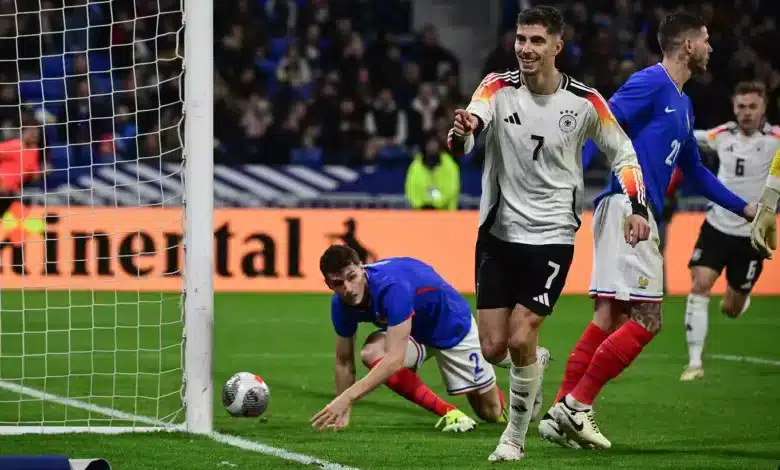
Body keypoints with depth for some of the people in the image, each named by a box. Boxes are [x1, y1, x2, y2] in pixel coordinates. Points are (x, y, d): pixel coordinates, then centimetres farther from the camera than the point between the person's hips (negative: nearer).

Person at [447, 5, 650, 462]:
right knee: (494, 348, 0)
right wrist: (461, 134, -48)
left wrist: (637, 208, -5)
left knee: (520, 340, -14)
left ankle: (516, 436, 7)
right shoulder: (498, 88, -8)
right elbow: (464, 140, -24)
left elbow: (623, 153, 8)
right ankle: (534, 366, 37)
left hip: (552, 236, -2)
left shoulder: (585, 101, -7)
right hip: (499, 232, 2)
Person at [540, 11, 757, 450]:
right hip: (628, 206, -10)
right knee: (645, 319, -13)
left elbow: (695, 171, 33)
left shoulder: (683, 104, 22)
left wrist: (744, 208, 34)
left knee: (609, 319, 6)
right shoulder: (651, 82, -7)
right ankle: (576, 405, -11)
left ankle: (561, 413, 5)